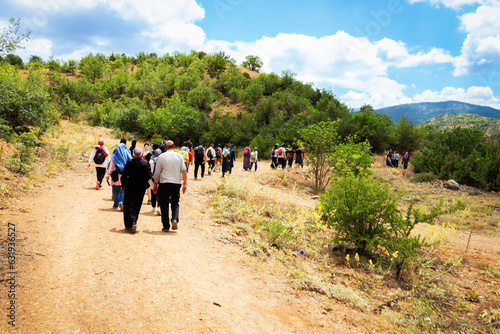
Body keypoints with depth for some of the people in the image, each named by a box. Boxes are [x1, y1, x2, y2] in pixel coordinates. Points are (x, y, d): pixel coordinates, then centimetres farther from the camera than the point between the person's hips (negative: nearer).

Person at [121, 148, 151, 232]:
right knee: (137, 205, 13)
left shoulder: (129, 162, -7)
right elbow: (148, 177, -4)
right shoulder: (146, 163, -5)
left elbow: (124, 175, -3)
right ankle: (133, 222, 20)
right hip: (141, 187, 2)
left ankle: (132, 222, -14)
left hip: (130, 187, -2)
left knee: (129, 204, 2)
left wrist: (123, 185, 7)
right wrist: (145, 185, 13)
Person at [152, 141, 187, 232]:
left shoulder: (161, 157, 1)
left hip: (164, 183, -1)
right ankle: (175, 219, -10)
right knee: (175, 202, 14)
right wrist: (185, 183, 3)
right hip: (176, 183, 1)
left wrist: (155, 184, 12)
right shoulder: (179, 156, 5)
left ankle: (166, 226, 5)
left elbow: (157, 172, 3)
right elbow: (183, 170, 0)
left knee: (164, 204, 6)